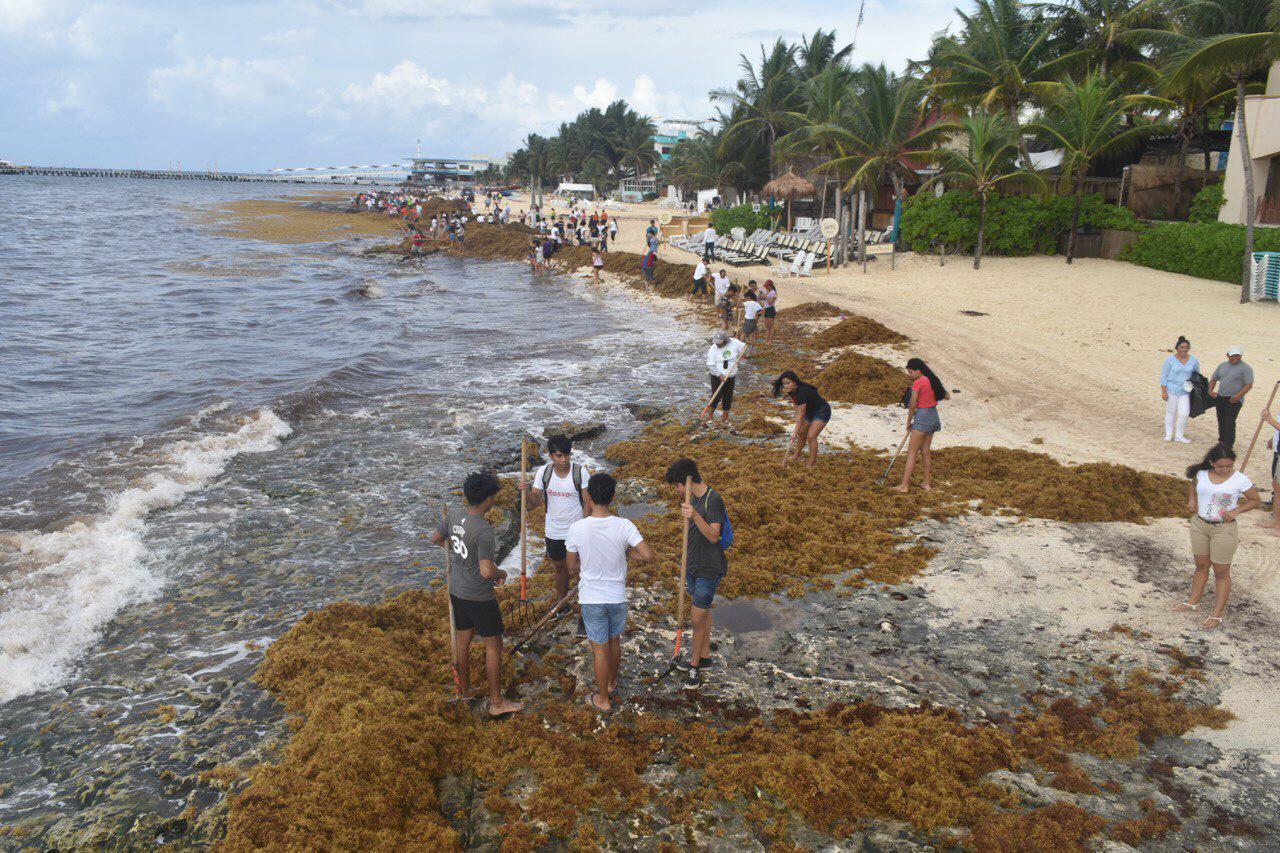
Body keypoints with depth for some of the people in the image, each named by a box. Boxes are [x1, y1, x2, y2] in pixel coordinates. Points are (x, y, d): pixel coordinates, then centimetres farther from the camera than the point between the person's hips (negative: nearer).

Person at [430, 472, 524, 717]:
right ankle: (497, 702, 14)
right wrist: (502, 573, -10)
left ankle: (465, 689, 39)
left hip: (456, 591, 7)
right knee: (494, 644, 6)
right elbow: (486, 571, -31)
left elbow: (435, 538, 11)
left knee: (463, 638, 22)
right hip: (479, 597, -7)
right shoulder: (484, 531, -29)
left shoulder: (453, 516, -6)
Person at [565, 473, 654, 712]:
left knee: (599, 648, 11)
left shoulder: (577, 528, -17)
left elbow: (573, 565, -4)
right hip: (618, 596, 2)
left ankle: (603, 699, 25)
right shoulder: (624, 526, -16)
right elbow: (648, 555, -20)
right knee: (615, 640, 24)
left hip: (591, 597, -2)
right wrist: (627, 552, -1)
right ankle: (612, 682, 46)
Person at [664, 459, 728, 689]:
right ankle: (704, 655, 32)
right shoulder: (692, 498, 5)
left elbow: (713, 536, -30)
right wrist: (686, 565, 23)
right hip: (693, 565, 8)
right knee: (702, 613, 19)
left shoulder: (713, 500, -22)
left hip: (709, 569, -8)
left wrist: (695, 516, -45)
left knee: (698, 618, -1)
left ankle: (694, 664, 15)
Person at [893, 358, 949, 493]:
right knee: (926, 450, 16)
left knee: (912, 452, -6)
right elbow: (947, 396, 17)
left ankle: (904, 485, -6)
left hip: (922, 417, -8)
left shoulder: (917, 383, -16)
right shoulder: (933, 380, 8)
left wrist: (908, 421, -1)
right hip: (933, 415, 9)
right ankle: (927, 483, 19)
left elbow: (913, 405, -12)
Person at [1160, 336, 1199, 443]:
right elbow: (1164, 376, -4)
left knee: (1184, 414, -2)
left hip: (1185, 391, 2)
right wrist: (1164, 392, -9)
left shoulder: (1194, 360, 3)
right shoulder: (1170, 360, -6)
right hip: (1171, 390, -2)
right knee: (1171, 412, 8)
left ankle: (1179, 436, 12)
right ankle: (1169, 434, 22)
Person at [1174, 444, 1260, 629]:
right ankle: (1193, 601, 35)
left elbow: (1256, 500, -2)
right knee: (1201, 566, 20)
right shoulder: (1202, 474, -4)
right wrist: (1192, 499, 2)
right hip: (1199, 524, 4)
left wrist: (1236, 511, -16)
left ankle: (1217, 614, 13)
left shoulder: (1240, 480, -14)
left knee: (1221, 572, 5)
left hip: (1224, 529, -4)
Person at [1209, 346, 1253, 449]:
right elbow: (1213, 379, 21)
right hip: (1220, 398, 6)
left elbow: (1249, 385, -13)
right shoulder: (1222, 365, 12)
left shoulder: (1245, 368, -7)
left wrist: (1237, 396, -21)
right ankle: (1222, 441, 28)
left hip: (1234, 401, -6)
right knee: (1221, 422, 14)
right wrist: (1210, 390, 4)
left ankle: (1228, 446, -3)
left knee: (1229, 423, -9)